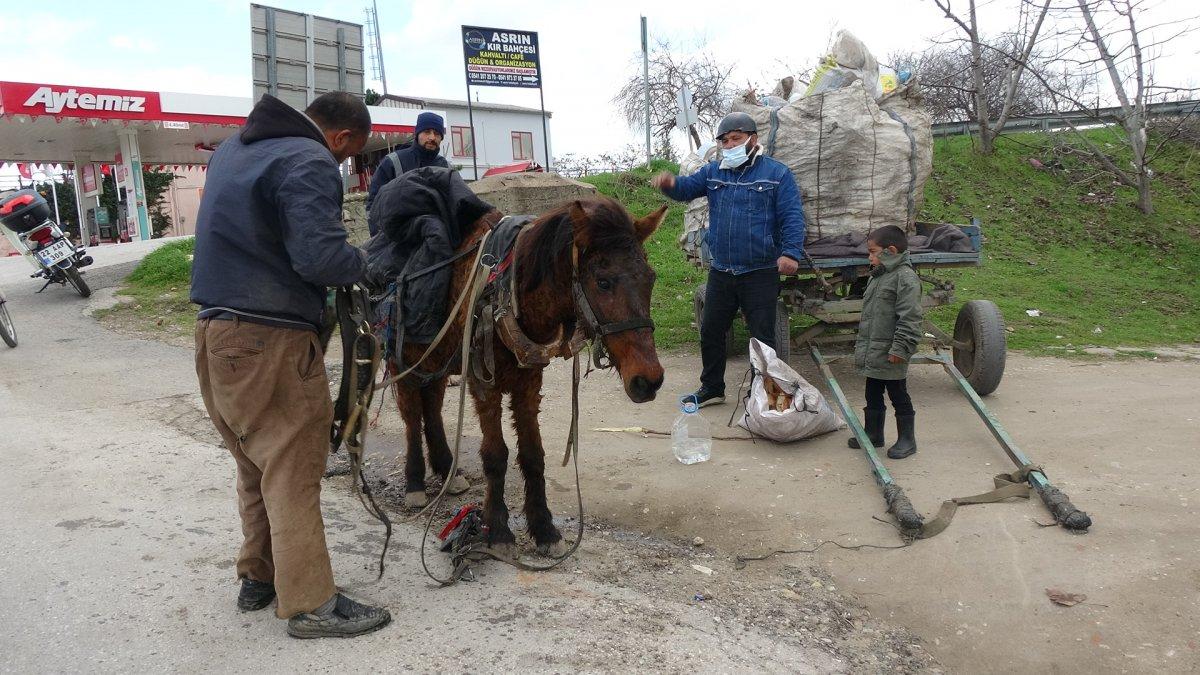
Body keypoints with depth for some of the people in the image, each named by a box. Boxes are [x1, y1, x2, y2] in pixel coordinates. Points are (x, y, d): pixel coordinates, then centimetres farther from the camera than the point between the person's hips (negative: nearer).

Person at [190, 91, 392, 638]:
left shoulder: (233, 149, 16)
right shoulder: (309, 162, -14)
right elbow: (320, 257, -24)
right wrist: (363, 264, -6)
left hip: (216, 329, 9)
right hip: (270, 340, -9)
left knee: (256, 464, 20)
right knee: (292, 469, -1)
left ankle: (257, 577, 32)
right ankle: (309, 604, 8)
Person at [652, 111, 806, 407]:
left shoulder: (777, 173, -3)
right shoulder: (713, 171, 10)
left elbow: (792, 217, -8)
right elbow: (687, 188, 5)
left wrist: (790, 252, -23)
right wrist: (671, 183, -19)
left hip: (760, 274, -5)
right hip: (720, 272, 5)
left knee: (762, 337, 1)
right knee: (710, 332, 13)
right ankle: (711, 389, 29)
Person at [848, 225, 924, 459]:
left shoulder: (905, 277, -16)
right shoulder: (878, 276, 13)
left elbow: (910, 318, -21)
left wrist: (900, 348, -23)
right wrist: (862, 345, 21)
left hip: (890, 355, -9)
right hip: (872, 353, 9)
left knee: (899, 396, 4)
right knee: (873, 396, 18)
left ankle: (907, 439, 16)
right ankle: (873, 433, 31)